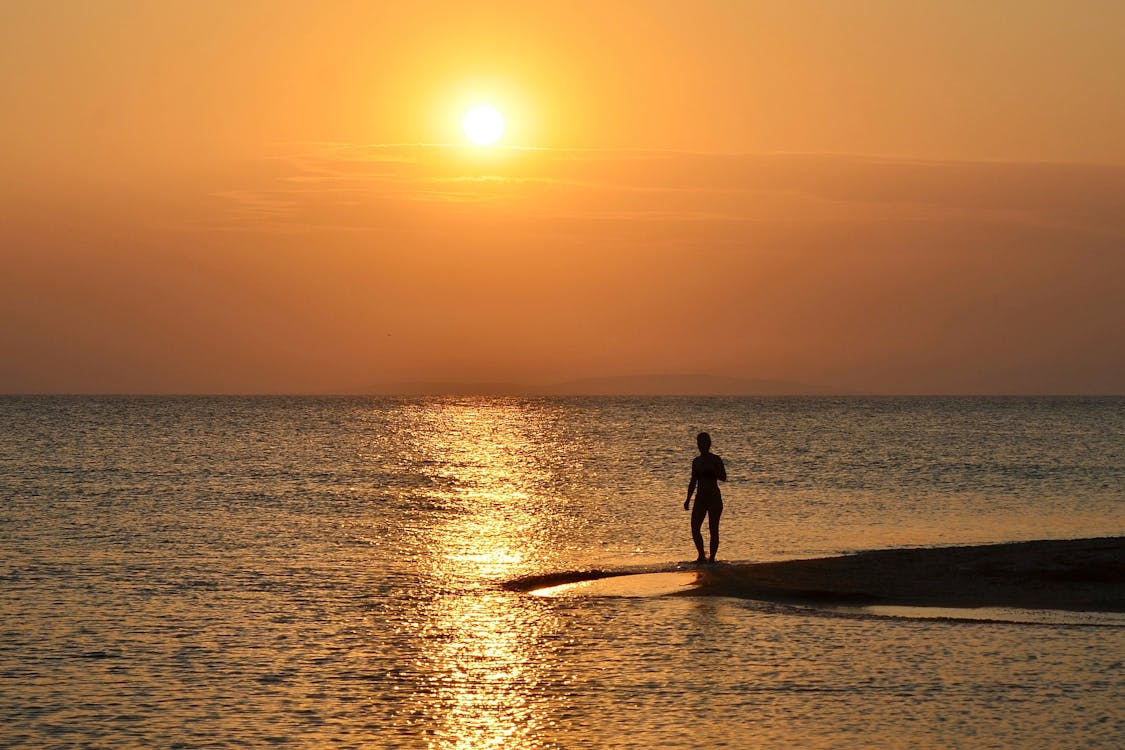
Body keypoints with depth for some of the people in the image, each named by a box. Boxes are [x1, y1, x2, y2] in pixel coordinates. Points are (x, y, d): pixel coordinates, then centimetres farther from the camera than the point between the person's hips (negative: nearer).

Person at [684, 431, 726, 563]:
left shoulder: (715, 460, -3)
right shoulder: (696, 461, 12)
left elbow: (723, 477, -14)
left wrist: (711, 470, -27)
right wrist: (688, 499, 14)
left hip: (714, 498, -5)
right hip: (700, 498, 5)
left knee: (713, 529, -3)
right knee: (695, 528, -4)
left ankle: (712, 558, 3)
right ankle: (701, 556, 11)